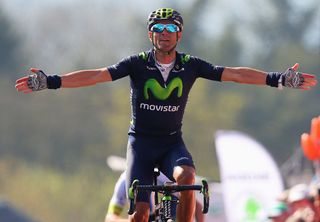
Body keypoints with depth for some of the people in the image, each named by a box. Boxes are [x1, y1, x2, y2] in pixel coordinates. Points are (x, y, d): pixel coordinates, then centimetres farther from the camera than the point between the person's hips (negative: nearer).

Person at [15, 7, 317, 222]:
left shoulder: (190, 66, -4)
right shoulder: (138, 64, -9)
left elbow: (233, 74, -11)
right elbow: (96, 76, -17)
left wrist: (278, 79, -20)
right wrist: (51, 82, -28)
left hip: (172, 142, 1)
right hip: (141, 141, -1)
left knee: (187, 177, -31)